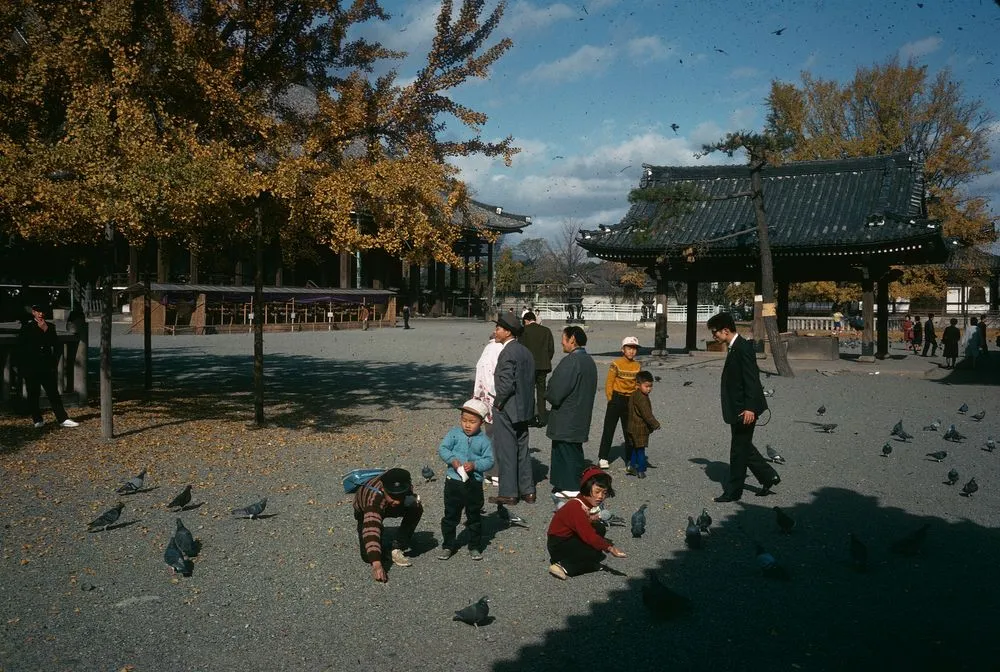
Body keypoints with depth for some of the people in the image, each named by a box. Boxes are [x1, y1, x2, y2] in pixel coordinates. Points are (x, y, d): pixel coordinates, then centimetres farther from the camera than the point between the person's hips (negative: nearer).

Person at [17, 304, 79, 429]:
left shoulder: (50, 326, 8)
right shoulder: (26, 326, 1)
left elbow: (56, 345, 4)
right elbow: (20, 346, 0)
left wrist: (46, 330, -7)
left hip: (47, 367, 2)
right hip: (31, 367, -2)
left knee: (54, 393, 0)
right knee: (33, 394, 5)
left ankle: (63, 419, -1)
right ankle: (37, 420, 15)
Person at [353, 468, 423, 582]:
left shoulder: (405, 483, -31)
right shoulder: (374, 499, -47)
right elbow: (371, 530, -56)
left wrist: (413, 501, -25)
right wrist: (376, 564, -66)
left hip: (388, 506, 3)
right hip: (365, 511, -3)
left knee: (416, 508, -26)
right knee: (369, 557, -16)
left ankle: (396, 550, -13)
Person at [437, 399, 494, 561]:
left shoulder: (484, 440, -5)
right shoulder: (454, 433, -3)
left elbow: (489, 460, -6)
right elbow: (442, 448, -7)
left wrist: (475, 465, -22)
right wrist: (452, 460, -23)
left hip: (474, 484, 0)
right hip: (453, 481, 1)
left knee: (474, 517, 12)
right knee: (450, 516, 10)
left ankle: (475, 547, 25)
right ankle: (448, 546, 23)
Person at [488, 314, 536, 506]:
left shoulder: (507, 353, -18)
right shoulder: (525, 351, 10)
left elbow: (507, 383, -25)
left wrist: (498, 403, -12)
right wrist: (526, 404, 16)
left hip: (506, 410, -9)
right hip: (524, 409, 9)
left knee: (506, 451, 1)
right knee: (522, 450, 15)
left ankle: (508, 493, 8)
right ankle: (527, 491, 21)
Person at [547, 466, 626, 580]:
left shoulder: (591, 502, -1)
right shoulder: (577, 507, -28)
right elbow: (588, 535, -30)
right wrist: (609, 547, -27)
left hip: (572, 537, 9)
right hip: (558, 544, -9)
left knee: (600, 529, -8)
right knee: (597, 555, -21)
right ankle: (564, 567, -14)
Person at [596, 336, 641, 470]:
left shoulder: (637, 366, 4)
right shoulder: (616, 364, -10)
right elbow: (609, 383, -6)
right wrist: (610, 400, -5)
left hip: (630, 401, 4)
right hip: (616, 399, -4)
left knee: (629, 431, 11)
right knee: (609, 429, 2)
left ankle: (630, 459, 20)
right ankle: (603, 458, 9)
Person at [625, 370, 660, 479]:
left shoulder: (634, 395, 10)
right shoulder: (641, 398, -21)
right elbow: (647, 414, -23)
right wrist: (655, 424, -15)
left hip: (633, 427, 10)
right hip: (640, 429, -10)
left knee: (635, 448, 19)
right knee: (640, 449, 0)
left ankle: (632, 467, 27)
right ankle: (641, 471, 8)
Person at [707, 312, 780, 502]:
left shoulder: (743, 348, -18)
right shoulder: (735, 348, 13)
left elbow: (751, 379, -22)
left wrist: (750, 408, -26)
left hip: (744, 410, -10)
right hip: (738, 409, 10)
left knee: (739, 449, 0)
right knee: (743, 447, 17)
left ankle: (733, 491, 10)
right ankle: (768, 476, 26)